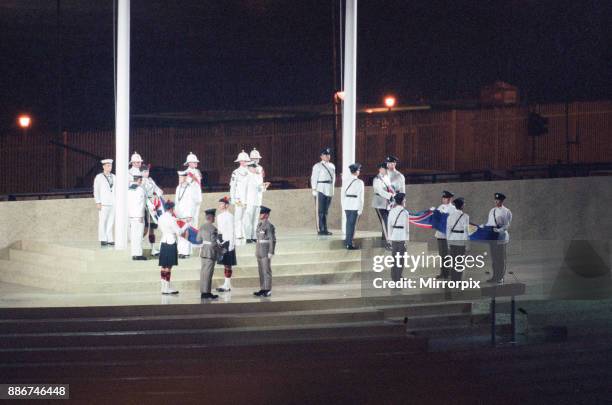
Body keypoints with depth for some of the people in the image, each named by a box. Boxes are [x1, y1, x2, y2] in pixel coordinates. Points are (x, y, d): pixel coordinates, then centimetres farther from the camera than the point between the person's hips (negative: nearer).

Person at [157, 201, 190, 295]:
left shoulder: (161, 218, 8)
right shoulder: (171, 219, -15)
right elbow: (179, 232, -14)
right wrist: (186, 225, 0)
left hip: (163, 243, 8)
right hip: (171, 244, -8)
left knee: (164, 266, 10)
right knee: (168, 266, -4)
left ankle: (164, 287, 15)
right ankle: (167, 288, -2)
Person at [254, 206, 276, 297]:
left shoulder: (269, 226, -13)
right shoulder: (259, 224, 13)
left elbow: (273, 240, -15)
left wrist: (271, 253, -18)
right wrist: (257, 251, 18)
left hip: (266, 252, -9)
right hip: (259, 251, 9)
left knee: (266, 271, -5)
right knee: (261, 271, 10)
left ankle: (268, 290, -2)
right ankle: (262, 289, 15)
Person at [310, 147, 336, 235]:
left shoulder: (332, 166, 14)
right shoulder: (317, 166, -4)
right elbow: (314, 178, -6)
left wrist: (332, 188, 16)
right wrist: (314, 189, -12)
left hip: (329, 191, 6)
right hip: (320, 191, -6)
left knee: (326, 211, 10)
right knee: (320, 211, -6)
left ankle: (325, 229, 13)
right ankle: (320, 229, -7)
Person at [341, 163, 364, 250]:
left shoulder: (345, 181, 5)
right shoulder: (359, 182, -9)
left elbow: (342, 195, 7)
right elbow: (360, 197, -10)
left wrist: (343, 206, 15)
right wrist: (360, 209, -4)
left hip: (346, 205, 5)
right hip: (355, 206, -5)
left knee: (348, 223, 18)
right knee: (352, 224, -2)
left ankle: (347, 241, 27)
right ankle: (349, 244, -2)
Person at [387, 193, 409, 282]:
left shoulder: (392, 211, 5)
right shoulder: (405, 212, -10)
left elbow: (389, 224, 8)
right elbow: (406, 226, -9)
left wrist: (390, 237, 15)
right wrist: (406, 239, -3)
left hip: (394, 235, 6)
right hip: (402, 236, -6)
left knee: (394, 256, 11)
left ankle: (394, 276, 17)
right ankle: (398, 277, 0)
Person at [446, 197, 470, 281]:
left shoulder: (450, 215, 2)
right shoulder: (465, 216, -11)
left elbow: (448, 229, 5)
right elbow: (466, 230, -10)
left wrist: (448, 242, 12)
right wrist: (467, 243, -2)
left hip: (452, 240, 4)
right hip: (461, 241, -4)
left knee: (453, 261, 12)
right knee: (460, 262, 3)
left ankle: (453, 279, 17)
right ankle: (457, 280, 4)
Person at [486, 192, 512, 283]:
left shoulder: (506, 212, -8)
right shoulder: (492, 210, 12)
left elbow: (507, 225, -13)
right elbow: (489, 222, 18)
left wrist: (499, 230, -27)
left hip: (501, 237, -6)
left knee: (501, 258, 0)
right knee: (493, 258, 12)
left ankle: (501, 277, 7)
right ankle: (495, 276, 21)